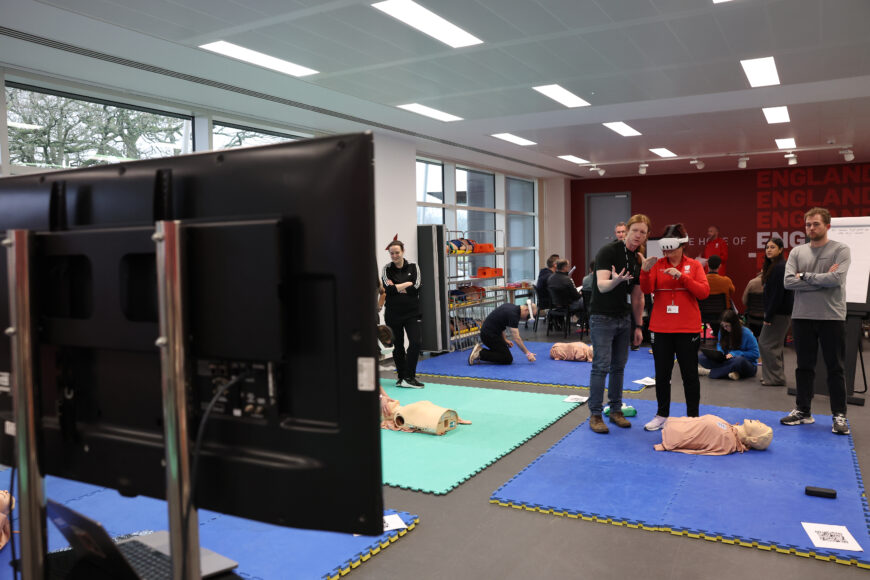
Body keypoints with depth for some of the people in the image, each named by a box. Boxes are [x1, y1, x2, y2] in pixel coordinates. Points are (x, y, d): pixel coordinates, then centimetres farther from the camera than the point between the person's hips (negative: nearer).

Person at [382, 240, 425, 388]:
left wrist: (396, 288, -11)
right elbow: (388, 289, -14)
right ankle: (401, 377, 21)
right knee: (398, 347, 9)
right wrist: (407, 284, -11)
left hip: (411, 312, 0)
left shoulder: (413, 267, 2)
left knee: (415, 342, -12)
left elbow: (416, 288, -11)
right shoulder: (386, 269, 2)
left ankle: (408, 377, -5)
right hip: (393, 313, 1)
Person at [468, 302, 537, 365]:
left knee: (503, 352, 17)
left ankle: (480, 350, 10)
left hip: (487, 332, 10)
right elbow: (516, 339, -24)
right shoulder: (513, 314, -21)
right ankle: (480, 354, -9)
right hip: (489, 335, -10)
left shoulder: (512, 307, 8)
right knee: (508, 359, -7)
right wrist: (528, 353, -18)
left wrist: (505, 339, 13)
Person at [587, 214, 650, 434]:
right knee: (601, 366, -5)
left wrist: (638, 325, 13)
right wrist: (615, 280, -46)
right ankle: (595, 414, 4)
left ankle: (616, 410, 23)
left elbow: (637, 296, 14)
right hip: (602, 318, -7)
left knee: (619, 366, 12)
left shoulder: (638, 260, 9)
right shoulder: (609, 251, -13)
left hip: (624, 319, 7)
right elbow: (601, 285, -24)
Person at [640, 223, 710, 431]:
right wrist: (645, 271, -25)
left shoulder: (694, 265, 2)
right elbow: (647, 290, -7)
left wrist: (682, 276, -19)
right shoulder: (658, 264, 5)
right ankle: (662, 415, 22)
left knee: (690, 374, 8)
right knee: (662, 374, 9)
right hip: (662, 328, 2)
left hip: (687, 328, -1)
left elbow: (704, 292, -9)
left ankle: (693, 417, 20)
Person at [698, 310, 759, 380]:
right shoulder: (722, 331, 1)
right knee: (701, 357, -18)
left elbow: (755, 353, -13)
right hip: (726, 360, 5)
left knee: (739, 360, -44)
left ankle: (710, 372, -28)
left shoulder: (746, 333, -14)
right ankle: (730, 372, -32)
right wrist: (719, 352, -6)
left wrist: (735, 354, -20)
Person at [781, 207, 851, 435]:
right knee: (804, 367, 11)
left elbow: (836, 279, -18)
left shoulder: (840, 250, -2)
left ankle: (839, 415, 13)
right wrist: (822, 280, -11)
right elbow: (788, 282, -6)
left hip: (831, 317, -3)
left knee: (835, 368, 4)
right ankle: (803, 411, 21)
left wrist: (804, 276, -9)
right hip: (802, 317, 3)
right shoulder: (797, 252, 7)